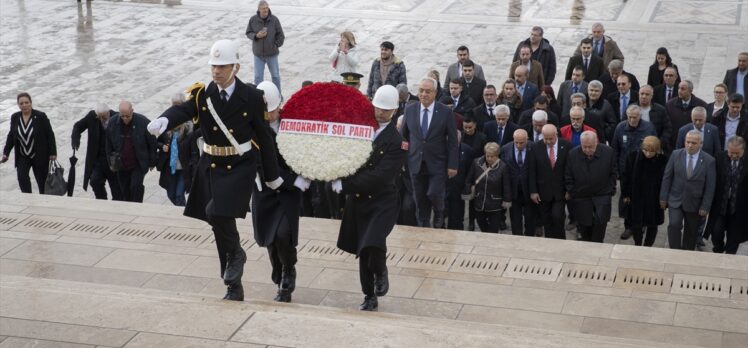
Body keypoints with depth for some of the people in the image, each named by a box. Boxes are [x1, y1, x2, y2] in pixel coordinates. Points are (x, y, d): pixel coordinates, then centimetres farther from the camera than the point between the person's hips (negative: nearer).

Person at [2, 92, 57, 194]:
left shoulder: (41, 116, -12)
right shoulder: (15, 117, 0)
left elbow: (50, 135, -8)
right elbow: (11, 136, 10)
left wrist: (52, 153, -11)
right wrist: (6, 153, 4)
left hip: (39, 156, -3)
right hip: (22, 157, 3)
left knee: (42, 180, 4)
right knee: (22, 177, -17)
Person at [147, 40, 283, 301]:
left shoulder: (251, 97, -6)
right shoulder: (202, 94, -1)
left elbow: (264, 137, -1)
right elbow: (182, 110, -21)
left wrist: (272, 176, 4)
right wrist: (163, 121, -45)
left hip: (240, 166, -4)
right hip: (211, 166, 4)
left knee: (218, 213, -25)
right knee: (220, 221, 9)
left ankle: (235, 253, 7)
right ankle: (234, 288, 21)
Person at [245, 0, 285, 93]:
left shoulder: (274, 19, -11)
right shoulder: (253, 20, -10)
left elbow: (280, 35, -3)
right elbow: (248, 33, -1)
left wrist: (276, 46, -6)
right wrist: (256, 36, -19)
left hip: (272, 54, 0)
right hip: (258, 54, 0)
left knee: (275, 75, 14)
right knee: (258, 77, 4)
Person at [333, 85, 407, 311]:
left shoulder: (396, 142, -12)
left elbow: (378, 177, -20)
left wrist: (344, 185, -23)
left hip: (382, 202, -4)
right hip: (357, 200, 4)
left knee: (373, 244, -24)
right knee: (363, 252, 11)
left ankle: (381, 272, 10)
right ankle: (370, 297, 28)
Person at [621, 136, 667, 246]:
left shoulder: (663, 161, -16)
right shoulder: (633, 157, -11)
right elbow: (625, 176, 0)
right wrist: (625, 195, 3)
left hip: (654, 201, 0)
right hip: (636, 199, 1)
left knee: (652, 226, 13)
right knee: (636, 225, 6)